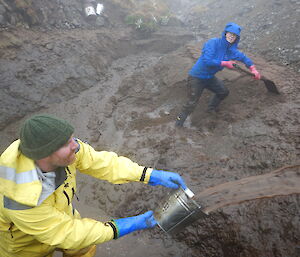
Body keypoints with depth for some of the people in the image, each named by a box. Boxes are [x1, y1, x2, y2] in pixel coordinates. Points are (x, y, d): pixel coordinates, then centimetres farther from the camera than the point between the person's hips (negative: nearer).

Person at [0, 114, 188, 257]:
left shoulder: (67, 149, -31)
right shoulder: (23, 199, -42)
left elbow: (102, 163, -22)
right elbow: (66, 233, -31)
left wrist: (153, 175, -28)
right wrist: (128, 226, -31)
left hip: (62, 215, 5)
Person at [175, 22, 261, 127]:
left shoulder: (231, 51, 1)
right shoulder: (213, 43, -20)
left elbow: (244, 57, 15)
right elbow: (207, 61, -31)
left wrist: (253, 69, 5)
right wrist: (224, 63, -24)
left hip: (210, 77, 8)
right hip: (196, 77, -8)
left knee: (224, 92, 18)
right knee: (191, 103, -9)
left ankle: (211, 110, 40)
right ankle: (179, 122, 10)